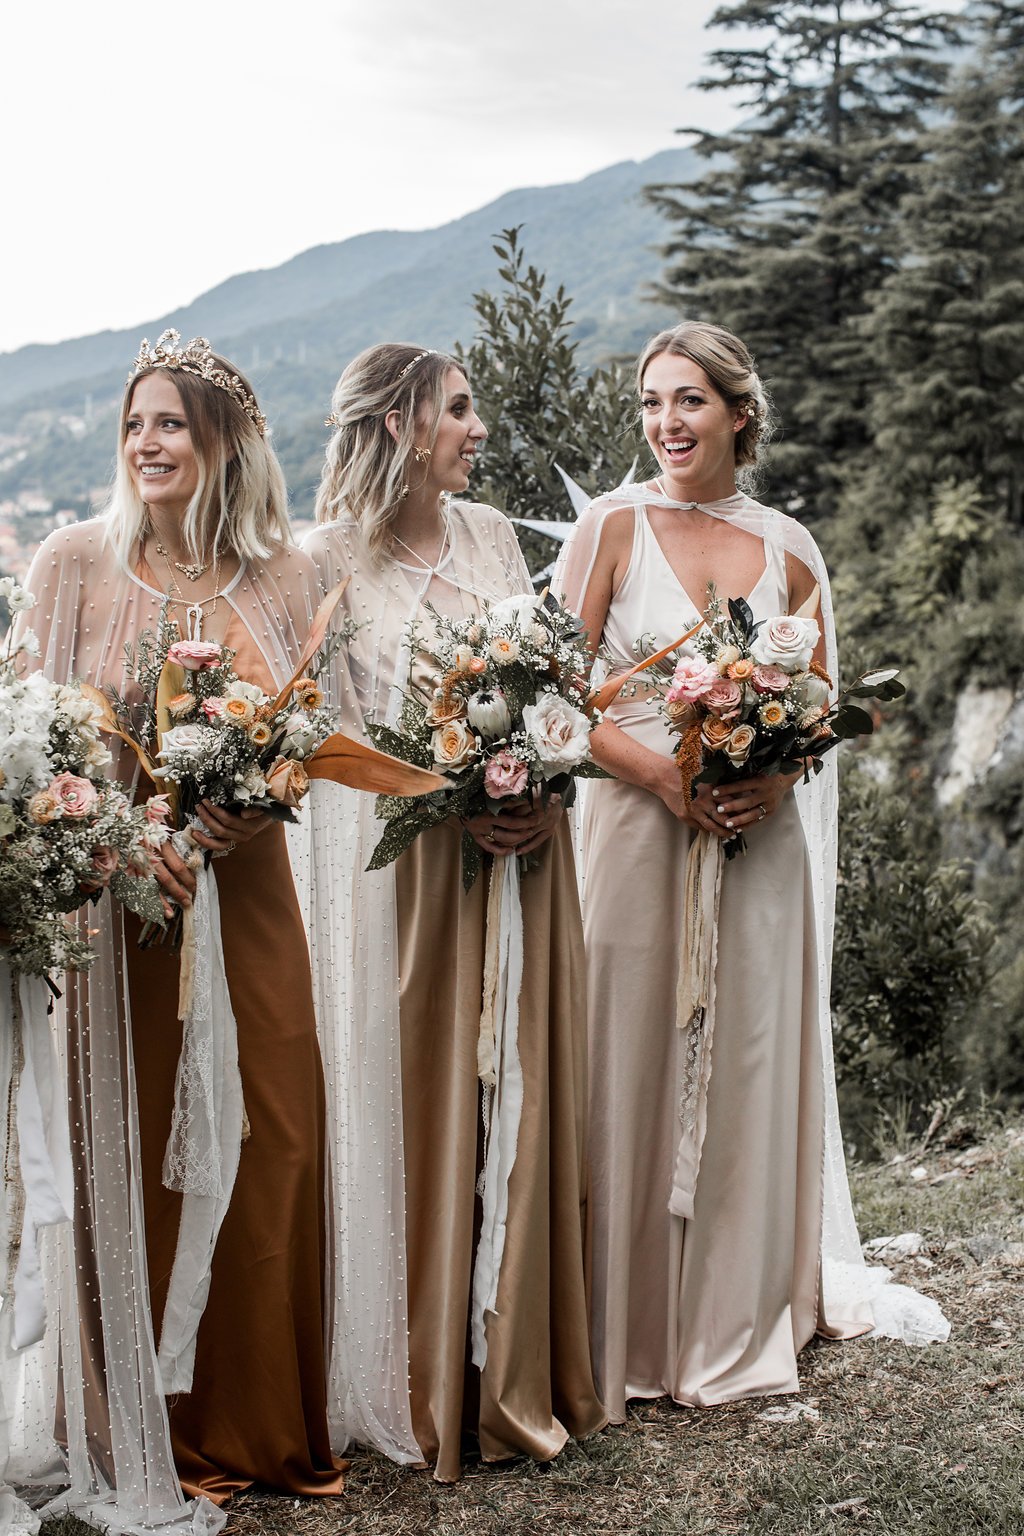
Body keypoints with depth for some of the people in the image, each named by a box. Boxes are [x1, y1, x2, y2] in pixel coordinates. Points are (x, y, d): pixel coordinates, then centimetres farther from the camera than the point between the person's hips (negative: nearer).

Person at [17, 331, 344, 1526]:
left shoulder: (284, 574, 5)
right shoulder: (74, 562, -1)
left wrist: (252, 807, -12)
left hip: (246, 890, 2)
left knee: (272, 1145, 4)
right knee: (133, 1151, 2)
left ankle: (264, 1421, 21)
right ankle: (150, 1437, 16)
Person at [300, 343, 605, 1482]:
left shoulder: (491, 532, 12)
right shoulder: (332, 558, -4)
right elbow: (328, 729, -7)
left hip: (522, 841, 5)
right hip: (400, 856, -5)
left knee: (521, 1098, 7)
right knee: (415, 1103, 1)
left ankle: (522, 1373, 20)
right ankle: (423, 1386, 15)